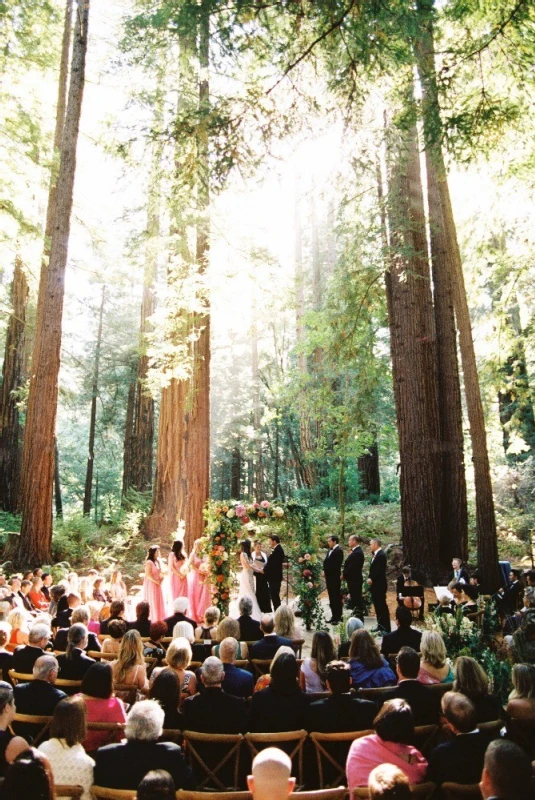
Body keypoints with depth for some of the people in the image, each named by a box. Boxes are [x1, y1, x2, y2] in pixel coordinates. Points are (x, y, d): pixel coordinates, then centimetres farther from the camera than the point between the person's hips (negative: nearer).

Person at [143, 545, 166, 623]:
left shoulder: (157, 562, 11)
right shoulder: (149, 562, -16)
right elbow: (148, 575, -21)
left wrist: (161, 580, 2)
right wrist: (157, 582, -16)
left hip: (157, 585, 8)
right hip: (151, 585, -8)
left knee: (159, 603, 11)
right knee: (152, 603, -3)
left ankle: (159, 619, 18)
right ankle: (153, 620, 3)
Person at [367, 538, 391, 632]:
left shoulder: (381, 555, -17)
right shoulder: (377, 554, 13)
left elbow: (380, 570, -23)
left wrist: (371, 579, -18)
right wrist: (370, 578, 2)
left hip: (379, 585, -10)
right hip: (375, 584, 10)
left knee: (382, 606, -4)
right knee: (377, 605, 15)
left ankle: (386, 628, 1)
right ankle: (380, 625, 25)